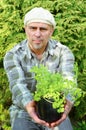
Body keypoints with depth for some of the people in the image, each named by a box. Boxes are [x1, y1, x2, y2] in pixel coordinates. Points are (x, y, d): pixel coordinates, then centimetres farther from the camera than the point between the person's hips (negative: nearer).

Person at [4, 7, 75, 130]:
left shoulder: (63, 52, -11)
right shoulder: (13, 56, -13)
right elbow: (18, 85, -29)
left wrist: (67, 103, -51)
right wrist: (29, 106, -52)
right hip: (24, 113, 0)